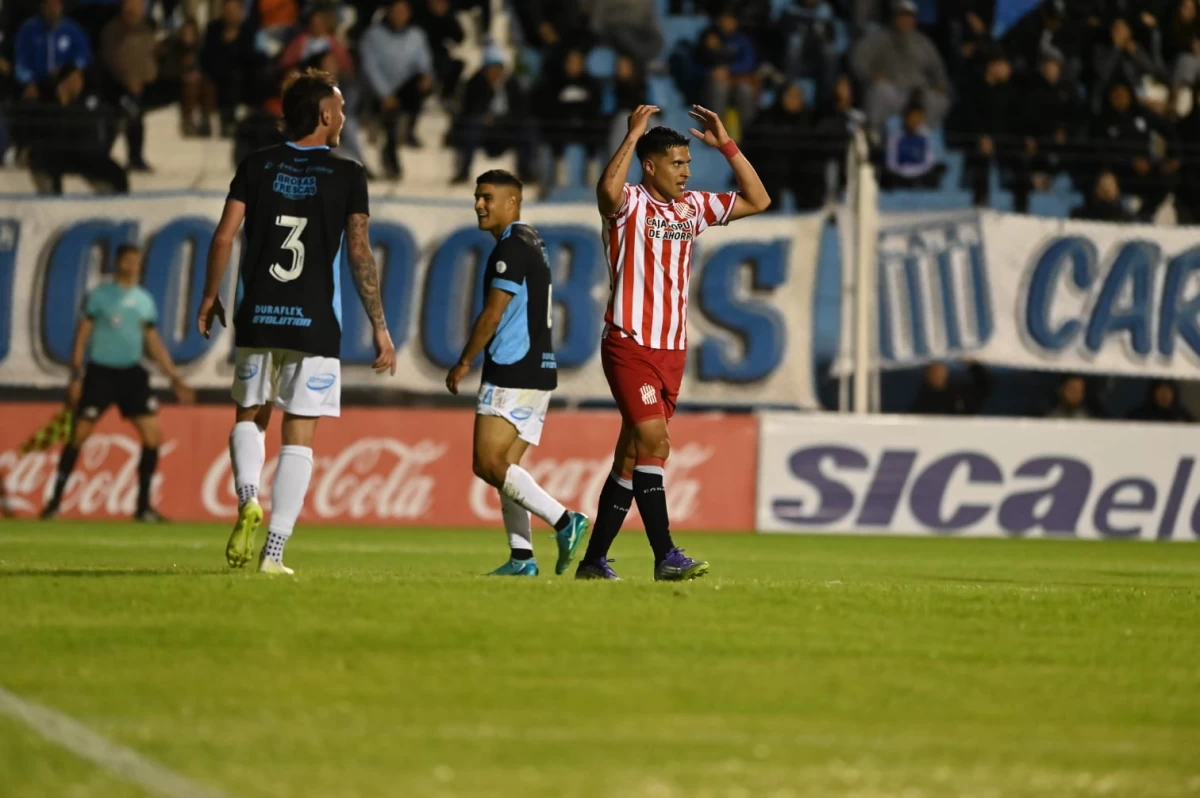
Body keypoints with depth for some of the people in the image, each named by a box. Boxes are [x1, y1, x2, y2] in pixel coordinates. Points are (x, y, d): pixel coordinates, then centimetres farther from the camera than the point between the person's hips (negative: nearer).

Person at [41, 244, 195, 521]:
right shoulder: (98, 296, -3)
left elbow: (154, 344, 15)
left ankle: (143, 505, 4)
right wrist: (76, 376, -10)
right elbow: (81, 337, -2)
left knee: (153, 435, -5)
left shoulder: (145, 300, 10)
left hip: (131, 373, 4)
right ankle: (55, 500, 7)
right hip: (100, 372, -4)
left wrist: (175, 378, 9)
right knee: (78, 436, -5)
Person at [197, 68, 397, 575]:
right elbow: (360, 254, -5)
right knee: (298, 436, 3)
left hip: (257, 319, 2)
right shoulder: (346, 175, -1)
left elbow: (223, 237, 0)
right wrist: (379, 327, -1)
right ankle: (274, 552, -3)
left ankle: (249, 500, -8)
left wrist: (209, 298, 13)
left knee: (250, 417, 20)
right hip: (314, 324, -2)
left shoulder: (256, 167, 5)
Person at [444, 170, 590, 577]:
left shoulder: (512, 246, -12)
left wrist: (463, 363, -6)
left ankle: (563, 521, -17)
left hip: (513, 373, -10)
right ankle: (521, 557, 1)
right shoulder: (531, 242, 19)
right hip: (538, 370, 10)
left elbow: (493, 313, -14)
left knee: (488, 464, -12)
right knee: (504, 466, 8)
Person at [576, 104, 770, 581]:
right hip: (630, 345, -7)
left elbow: (757, 200, 16)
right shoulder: (630, 205, -7)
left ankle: (594, 560, 13)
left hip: (672, 349, 7)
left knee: (632, 456, 8)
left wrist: (725, 145, 8)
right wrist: (634, 135, -24)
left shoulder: (691, 207, 13)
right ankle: (665, 556, -20)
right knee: (654, 441, -17)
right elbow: (608, 189, -31)